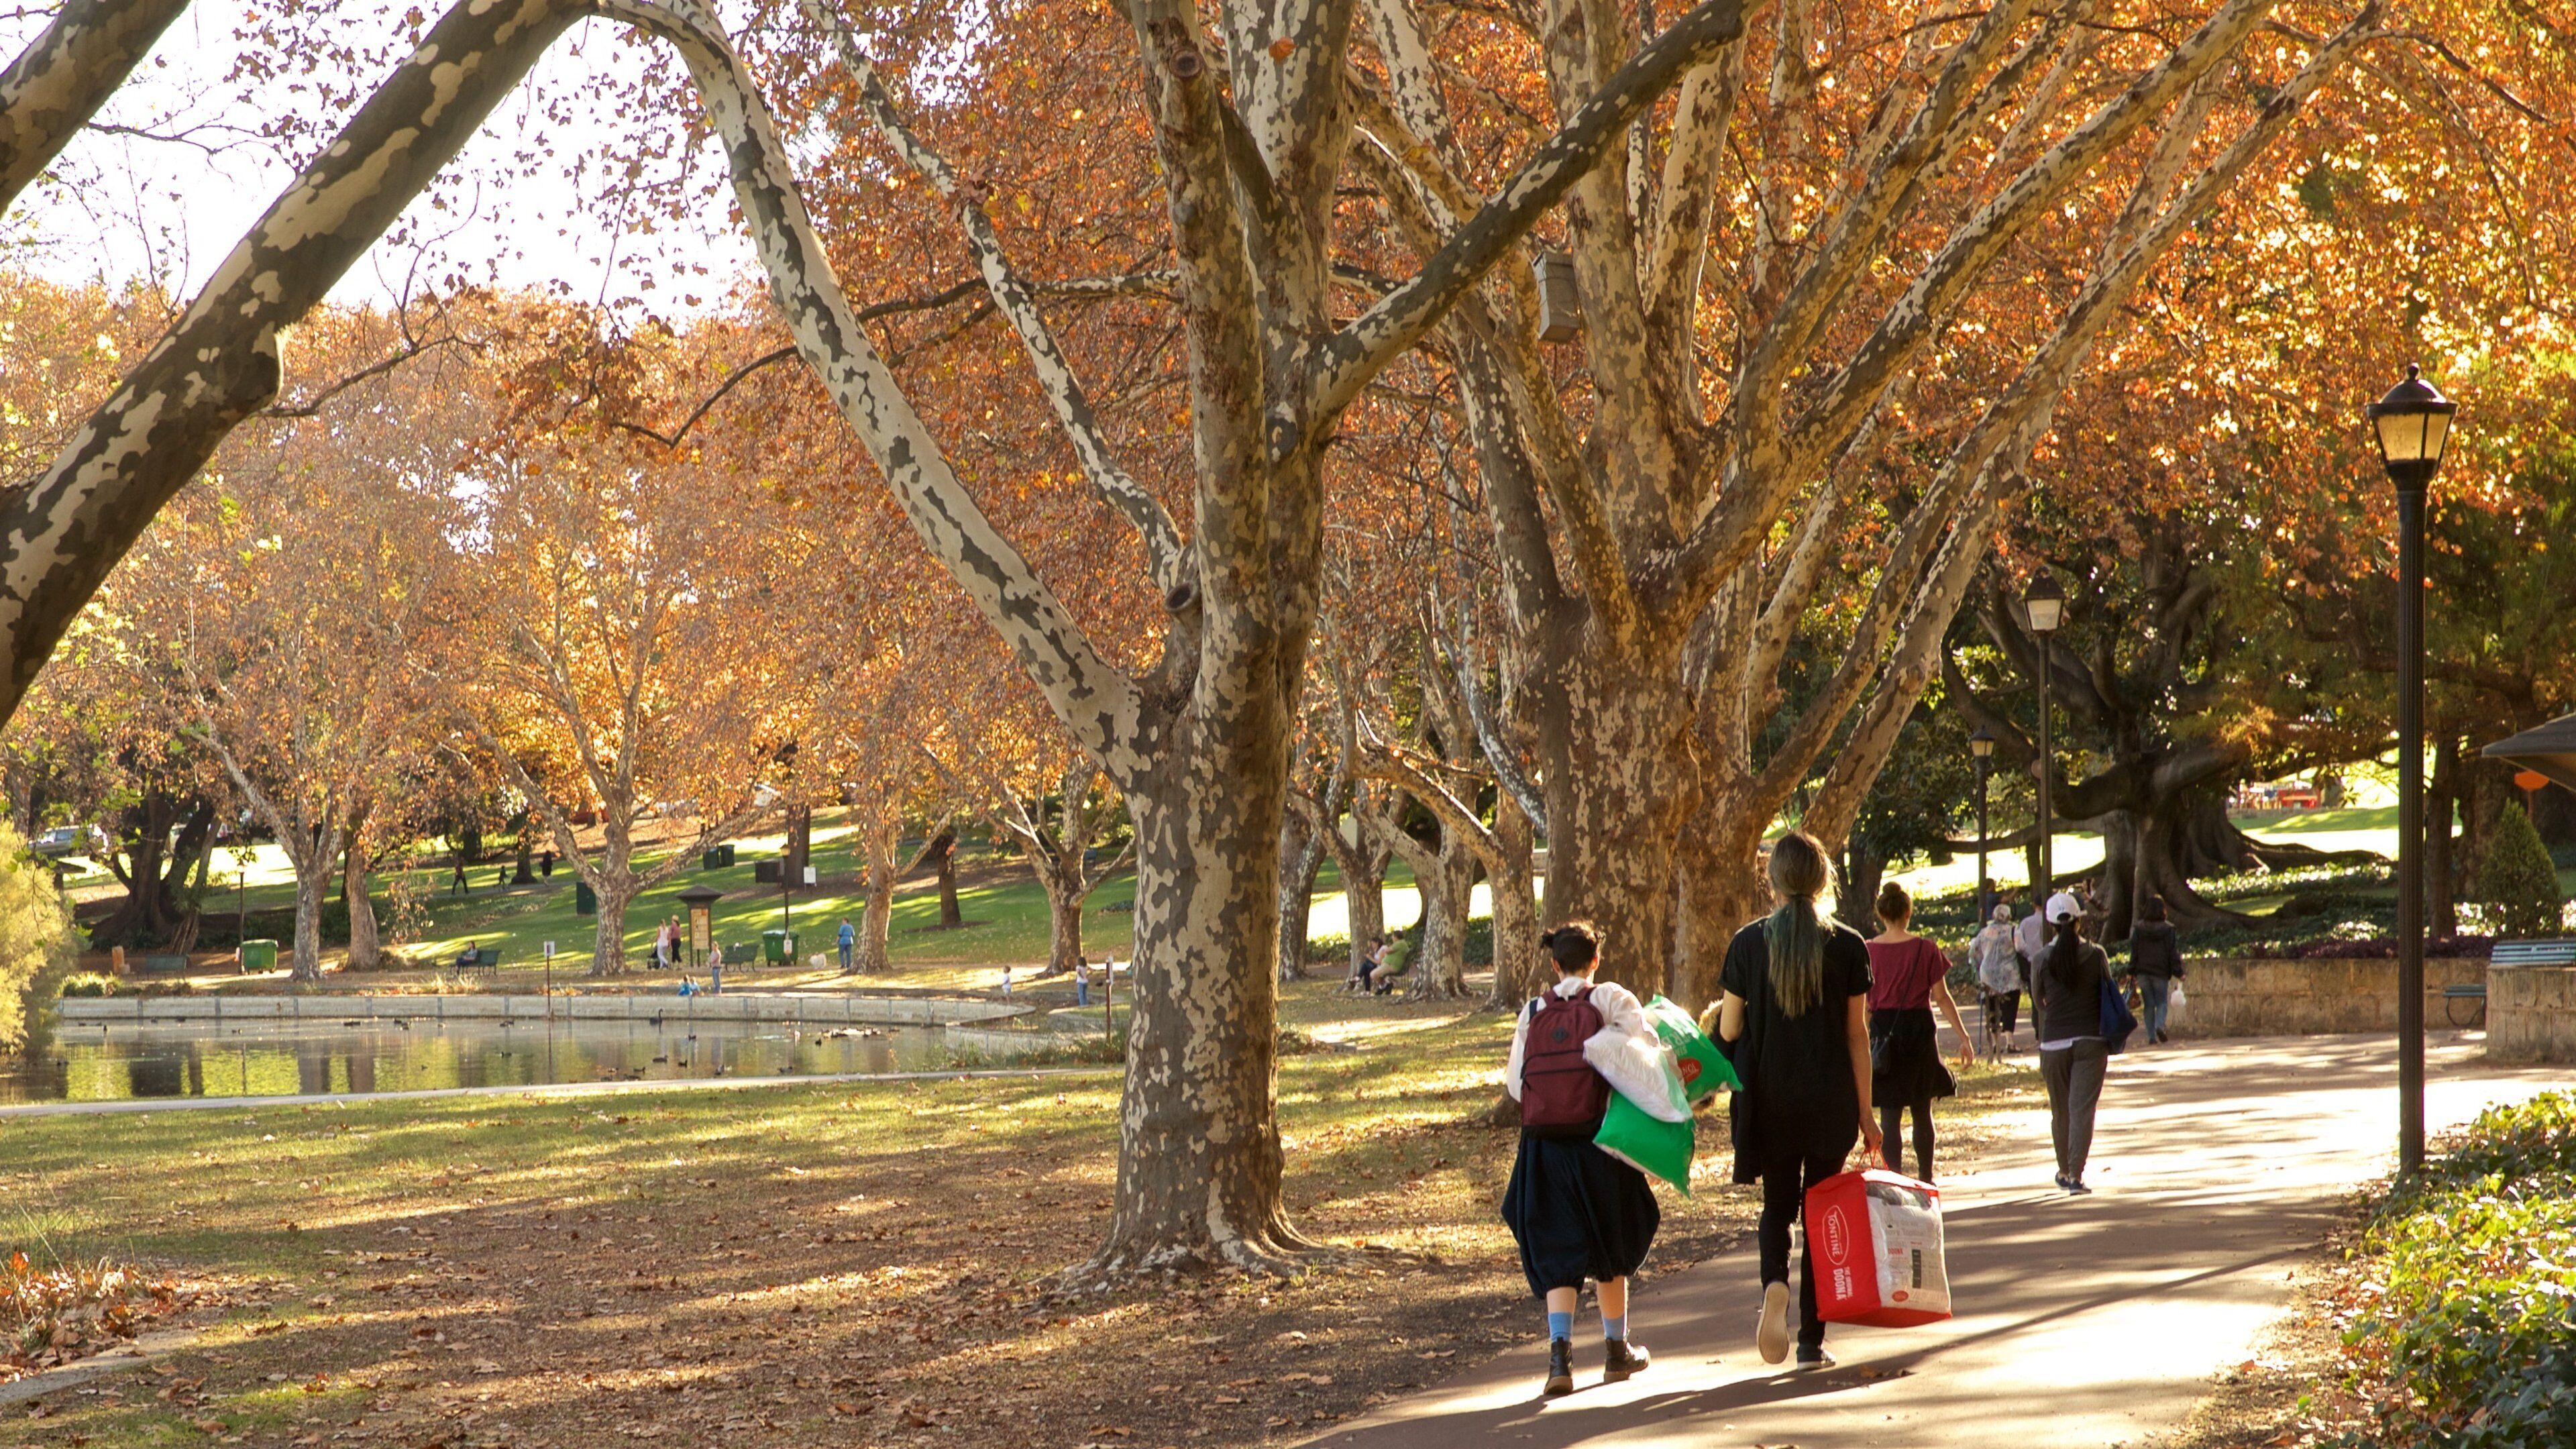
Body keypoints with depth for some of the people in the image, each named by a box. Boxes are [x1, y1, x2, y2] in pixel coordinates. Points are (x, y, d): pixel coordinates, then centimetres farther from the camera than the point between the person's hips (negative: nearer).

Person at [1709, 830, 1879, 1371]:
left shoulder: (1749, 943, -5)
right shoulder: (1847, 945, -5)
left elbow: (1729, 1029, 0)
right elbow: (1857, 1033, -2)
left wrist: (1720, 1011, 23)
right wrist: (1865, 1110, 3)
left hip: (1768, 1098, 0)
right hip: (1829, 1102, 0)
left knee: (1777, 1205, 14)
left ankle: (1775, 1285, -17)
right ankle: (1812, 1341, 9)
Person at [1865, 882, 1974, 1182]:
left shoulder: (1869, 951, -3)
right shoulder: (1925, 949, -5)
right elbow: (1942, 998, -3)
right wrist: (1963, 1037, 3)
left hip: (1884, 1033, 0)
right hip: (1919, 1031, 0)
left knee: (1889, 1115, 2)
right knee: (1922, 1112, 15)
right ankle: (1926, 1179, 23)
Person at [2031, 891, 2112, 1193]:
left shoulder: (2042, 961, -4)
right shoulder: (2096, 955, -3)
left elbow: (2039, 1005, 6)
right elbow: (2108, 995, 7)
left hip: (2054, 1043, 1)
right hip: (2091, 1042, -1)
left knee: (2060, 1111, 15)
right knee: (2083, 1109, -2)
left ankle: (2064, 1171, 30)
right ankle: (2076, 1175, -12)